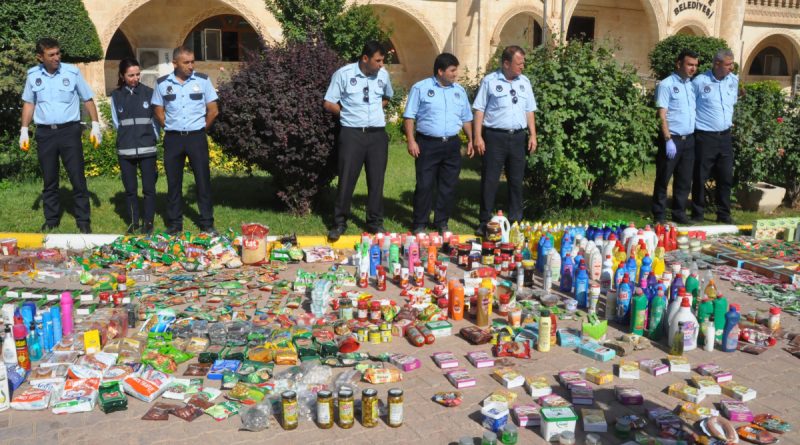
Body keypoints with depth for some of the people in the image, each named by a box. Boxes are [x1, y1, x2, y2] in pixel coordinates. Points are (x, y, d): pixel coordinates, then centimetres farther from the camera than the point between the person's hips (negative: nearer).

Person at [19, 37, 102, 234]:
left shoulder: (72, 72, -4)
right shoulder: (33, 75, 3)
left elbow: (88, 99, 4)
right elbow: (29, 103, 12)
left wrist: (95, 125, -1)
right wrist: (24, 131, 7)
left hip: (69, 131, -2)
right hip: (44, 133, 2)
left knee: (78, 178, 0)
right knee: (49, 180, 10)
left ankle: (83, 221, 7)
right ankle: (51, 220, 20)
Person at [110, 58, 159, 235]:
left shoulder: (148, 92, 1)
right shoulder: (116, 95, 5)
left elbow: (156, 119, 7)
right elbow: (117, 122, 10)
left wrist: (154, 137, 6)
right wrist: (127, 137, 7)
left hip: (147, 147, -1)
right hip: (125, 149, 1)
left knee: (149, 188, 0)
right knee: (130, 189, 7)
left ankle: (148, 222, 10)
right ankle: (134, 222, 17)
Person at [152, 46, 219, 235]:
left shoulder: (202, 80, -1)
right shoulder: (162, 83, 2)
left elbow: (213, 111, 3)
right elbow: (158, 112, 9)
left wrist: (200, 129, 6)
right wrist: (172, 128, 4)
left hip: (197, 137, -1)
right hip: (173, 139, 1)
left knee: (203, 181, 1)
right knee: (173, 183, 6)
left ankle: (207, 224, 9)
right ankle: (174, 225, 16)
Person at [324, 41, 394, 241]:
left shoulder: (383, 74, 4)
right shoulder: (343, 73, -7)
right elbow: (328, 103, -2)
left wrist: (375, 110, 9)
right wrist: (348, 114, 2)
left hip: (377, 134, 3)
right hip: (352, 134, -3)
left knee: (376, 180, 6)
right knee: (346, 179, -1)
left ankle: (375, 222, 17)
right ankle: (339, 223, 10)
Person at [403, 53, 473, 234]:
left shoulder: (459, 91, 13)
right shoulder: (421, 88, -2)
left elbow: (466, 118, 20)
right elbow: (409, 116, -3)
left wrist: (470, 140, 12)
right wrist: (411, 141, -10)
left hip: (452, 145, 4)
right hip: (427, 144, -4)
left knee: (448, 186, 7)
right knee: (424, 185, -1)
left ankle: (441, 223, 19)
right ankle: (419, 224, 10)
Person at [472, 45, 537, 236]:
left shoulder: (524, 82, 11)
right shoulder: (490, 81, -3)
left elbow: (529, 111, 15)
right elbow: (479, 110, -4)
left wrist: (533, 135, 7)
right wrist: (478, 137, -10)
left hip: (518, 137, 4)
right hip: (495, 136, -4)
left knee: (516, 181, 10)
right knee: (489, 180, 0)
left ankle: (515, 220, 20)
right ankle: (484, 222, 8)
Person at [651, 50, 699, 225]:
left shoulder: (692, 85, 13)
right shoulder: (666, 85, -7)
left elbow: (695, 111, 18)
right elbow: (662, 115, -12)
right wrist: (668, 140, -18)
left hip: (689, 139, 6)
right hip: (672, 139, -6)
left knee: (685, 180, 10)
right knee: (663, 179, 1)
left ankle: (679, 213, 20)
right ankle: (659, 216, 9)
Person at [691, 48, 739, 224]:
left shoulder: (734, 80, 5)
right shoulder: (699, 82, -10)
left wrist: (729, 120, 17)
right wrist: (693, 126, -1)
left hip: (725, 136, 5)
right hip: (704, 137, -5)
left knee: (726, 177, 8)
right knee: (700, 178, 2)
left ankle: (724, 215, 20)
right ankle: (697, 214, 14)